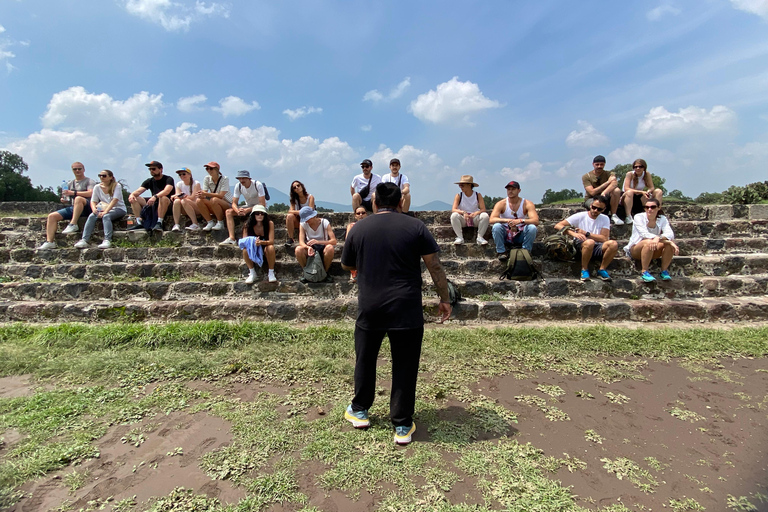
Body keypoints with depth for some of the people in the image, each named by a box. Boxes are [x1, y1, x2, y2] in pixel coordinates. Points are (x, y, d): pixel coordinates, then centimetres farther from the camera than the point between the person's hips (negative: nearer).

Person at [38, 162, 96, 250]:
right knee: (52, 216, -7)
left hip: (86, 207, -7)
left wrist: (73, 193, -18)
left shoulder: (89, 181, 6)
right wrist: (64, 201, 4)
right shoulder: (70, 183, 26)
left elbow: (91, 193, -14)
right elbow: (68, 198, 28)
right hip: (72, 208, 7)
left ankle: (73, 224, -37)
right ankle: (49, 242, -13)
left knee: (78, 198, -38)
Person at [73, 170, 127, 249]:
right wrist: (94, 209, -18)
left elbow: (115, 200, -20)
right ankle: (84, 240, -30)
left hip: (119, 209, -5)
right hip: (104, 209, 5)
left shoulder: (116, 186, -7)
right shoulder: (97, 187, 8)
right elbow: (93, 201, 6)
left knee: (106, 216, -34)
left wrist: (105, 211, -31)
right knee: (92, 216, -23)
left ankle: (107, 240, -43)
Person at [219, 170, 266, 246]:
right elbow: (234, 203, -7)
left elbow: (263, 204, -27)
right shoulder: (238, 186, -8)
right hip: (248, 206, 6)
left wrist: (247, 210, -36)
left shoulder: (257, 185, -23)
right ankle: (231, 239, -22)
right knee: (228, 212, -13)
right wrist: (237, 211, -31)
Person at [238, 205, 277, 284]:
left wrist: (261, 242, -44)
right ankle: (252, 273, -8)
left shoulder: (270, 224, -17)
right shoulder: (247, 225, -13)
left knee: (271, 248, -34)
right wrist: (253, 242, -38)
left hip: (265, 248, -1)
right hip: (253, 250, 2)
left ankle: (271, 273, -17)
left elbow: (271, 241, -23)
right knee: (245, 250, -30)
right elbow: (244, 241, -16)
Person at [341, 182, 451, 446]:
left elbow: (347, 266, 15)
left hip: (369, 310, 2)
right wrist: (444, 299, 6)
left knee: (365, 360, 21)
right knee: (405, 367, 10)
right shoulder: (415, 226, -2)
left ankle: (359, 411, 37)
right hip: (406, 312, -1)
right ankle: (403, 426, 20)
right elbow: (435, 266, -3)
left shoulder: (358, 229, 2)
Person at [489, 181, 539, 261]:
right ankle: (501, 252, -15)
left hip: (520, 235, 0)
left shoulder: (527, 204, -6)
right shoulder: (501, 204, -7)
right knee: (496, 226, -29)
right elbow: (492, 219, -21)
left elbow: (536, 221, -20)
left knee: (532, 228, -28)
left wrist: (520, 220, -39)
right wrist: (507, 220, -38)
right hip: (505, 235, 0)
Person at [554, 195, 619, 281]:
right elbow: (558, 226, -7)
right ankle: (584, 269, -13)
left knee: (613, 244, -28)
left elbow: (604, 239, -2)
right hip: (581, 247, -3)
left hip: (597, 249, 3)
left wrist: (586, 233, -11)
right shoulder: (580, 216, 3)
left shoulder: (605, 219, 12)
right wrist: (573, 233, -21)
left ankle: (602, 270, -6)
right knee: (590, 242, -38)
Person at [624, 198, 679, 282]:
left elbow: (670, 234, -19)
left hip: (652, 252, 4)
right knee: (649, 242, -35)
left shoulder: (662, 219, 0)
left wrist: (658, 238, -42)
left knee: (669, 243, -23)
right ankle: (644, 272, -27)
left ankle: (664, 271, -12)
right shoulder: (639, 217, -10)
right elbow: (644, 234, -25)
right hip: (635, 250, -4)